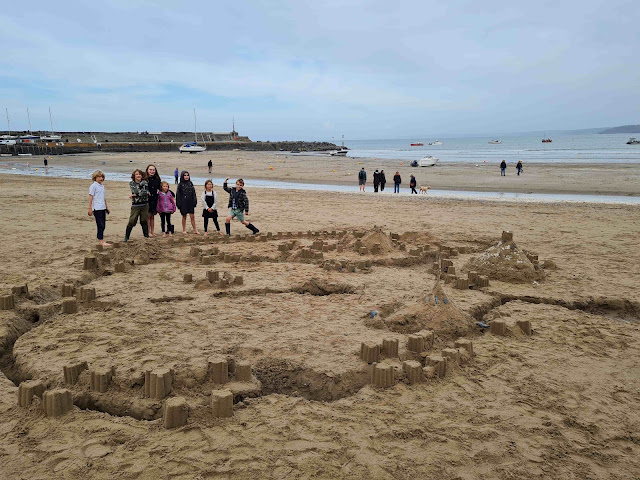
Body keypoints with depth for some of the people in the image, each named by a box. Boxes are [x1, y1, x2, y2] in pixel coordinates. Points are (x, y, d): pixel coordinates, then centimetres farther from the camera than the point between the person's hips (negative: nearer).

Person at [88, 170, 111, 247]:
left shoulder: (102, 186, 17)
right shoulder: (93, 186, -6)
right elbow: (91, 197, -9)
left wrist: (106, 207, 25)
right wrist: (90, 208, -12)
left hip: (103, 208, 8)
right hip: (97, 208, -8)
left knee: (103, 225, 8)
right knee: (100, 225, -8)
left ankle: (100, 240, 16)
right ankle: (101, 241, -7)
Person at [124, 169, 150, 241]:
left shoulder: (145, 182, 5)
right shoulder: (131, 183, 3)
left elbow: (146, 192, -10)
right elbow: (135, 191, -13)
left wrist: (134, 195, -12)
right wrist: (144, 193, -10)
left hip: (145, 205, 2)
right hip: (135, 205, -2)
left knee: (144, 221, 7)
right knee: (132, 221, -4)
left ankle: (146, 235, 19)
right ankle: (126, 237, 3)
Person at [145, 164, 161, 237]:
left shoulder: (157, 179, 8)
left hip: (154, 199, 4)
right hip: (147, 199, -4)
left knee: (152, 216, 10)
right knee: (148, 216, -1)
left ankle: (152, 232, 15)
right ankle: (149, 232, 5)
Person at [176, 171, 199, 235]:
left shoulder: (190, 184, 7)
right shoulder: (180, 185, -2)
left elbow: (193, 193, 9)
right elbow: (178, 194, -3)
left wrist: (194, 202, 3)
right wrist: (179, 204, -8)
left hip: (190, 202, 2)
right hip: (183, 203, -2)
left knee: (192, 216, 2)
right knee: (184, 216, 6)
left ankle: (195, 230, 9)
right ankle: (184, 230, 16)